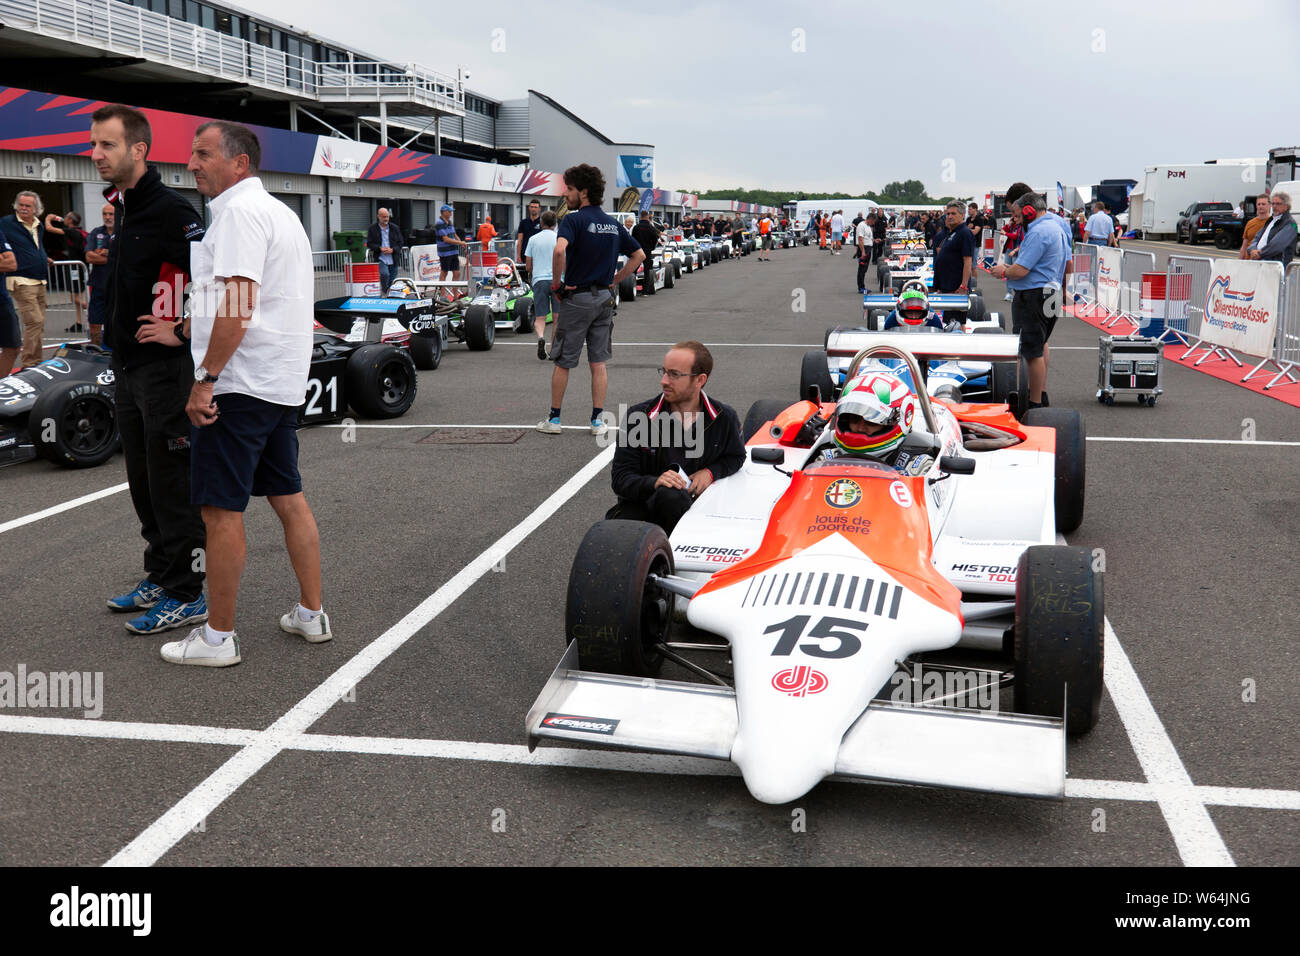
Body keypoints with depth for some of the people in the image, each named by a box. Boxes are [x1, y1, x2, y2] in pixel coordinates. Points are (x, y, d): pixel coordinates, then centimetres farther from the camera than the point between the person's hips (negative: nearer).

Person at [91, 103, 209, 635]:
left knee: (173, 483, -3)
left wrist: (183, 331, -18)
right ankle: (159, 578, 28)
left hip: (165, 368, -9)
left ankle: (187, 595, 6)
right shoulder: (116, 207, 12)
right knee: (144, 481, 16)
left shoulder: (170, 210, -16)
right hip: (127, 368, 9)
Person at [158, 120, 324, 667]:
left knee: (220, 510, -3)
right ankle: (311, 615, 21)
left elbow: (237, 302, -23)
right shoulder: (280, 211, 19)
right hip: (282, 384, 10)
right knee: (288, 498, 14)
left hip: (240, 385, -10)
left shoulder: (240, 211, -13)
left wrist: (205, 379, -21)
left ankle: (218, 637, 4)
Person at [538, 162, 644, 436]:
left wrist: (556, 281, -17)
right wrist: (615, 280, 13)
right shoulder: (613, 224, 8)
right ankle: (598, 420, 9)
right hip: (604, 299, 5)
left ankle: (553, 419, 14)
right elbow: (639, 255, 14)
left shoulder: (574, 220, -12)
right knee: (598, 364, 10)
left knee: (562, 362, 7)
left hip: (576, 298, -5)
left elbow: (560, 249, -31)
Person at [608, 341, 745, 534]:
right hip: (640, 502, 0)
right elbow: (621, 478, -4)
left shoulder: (724, 418, 1)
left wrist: (710, 472, -1)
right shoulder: (638, 416, -4)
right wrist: (654, 483, -27)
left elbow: (735, 457, 22)